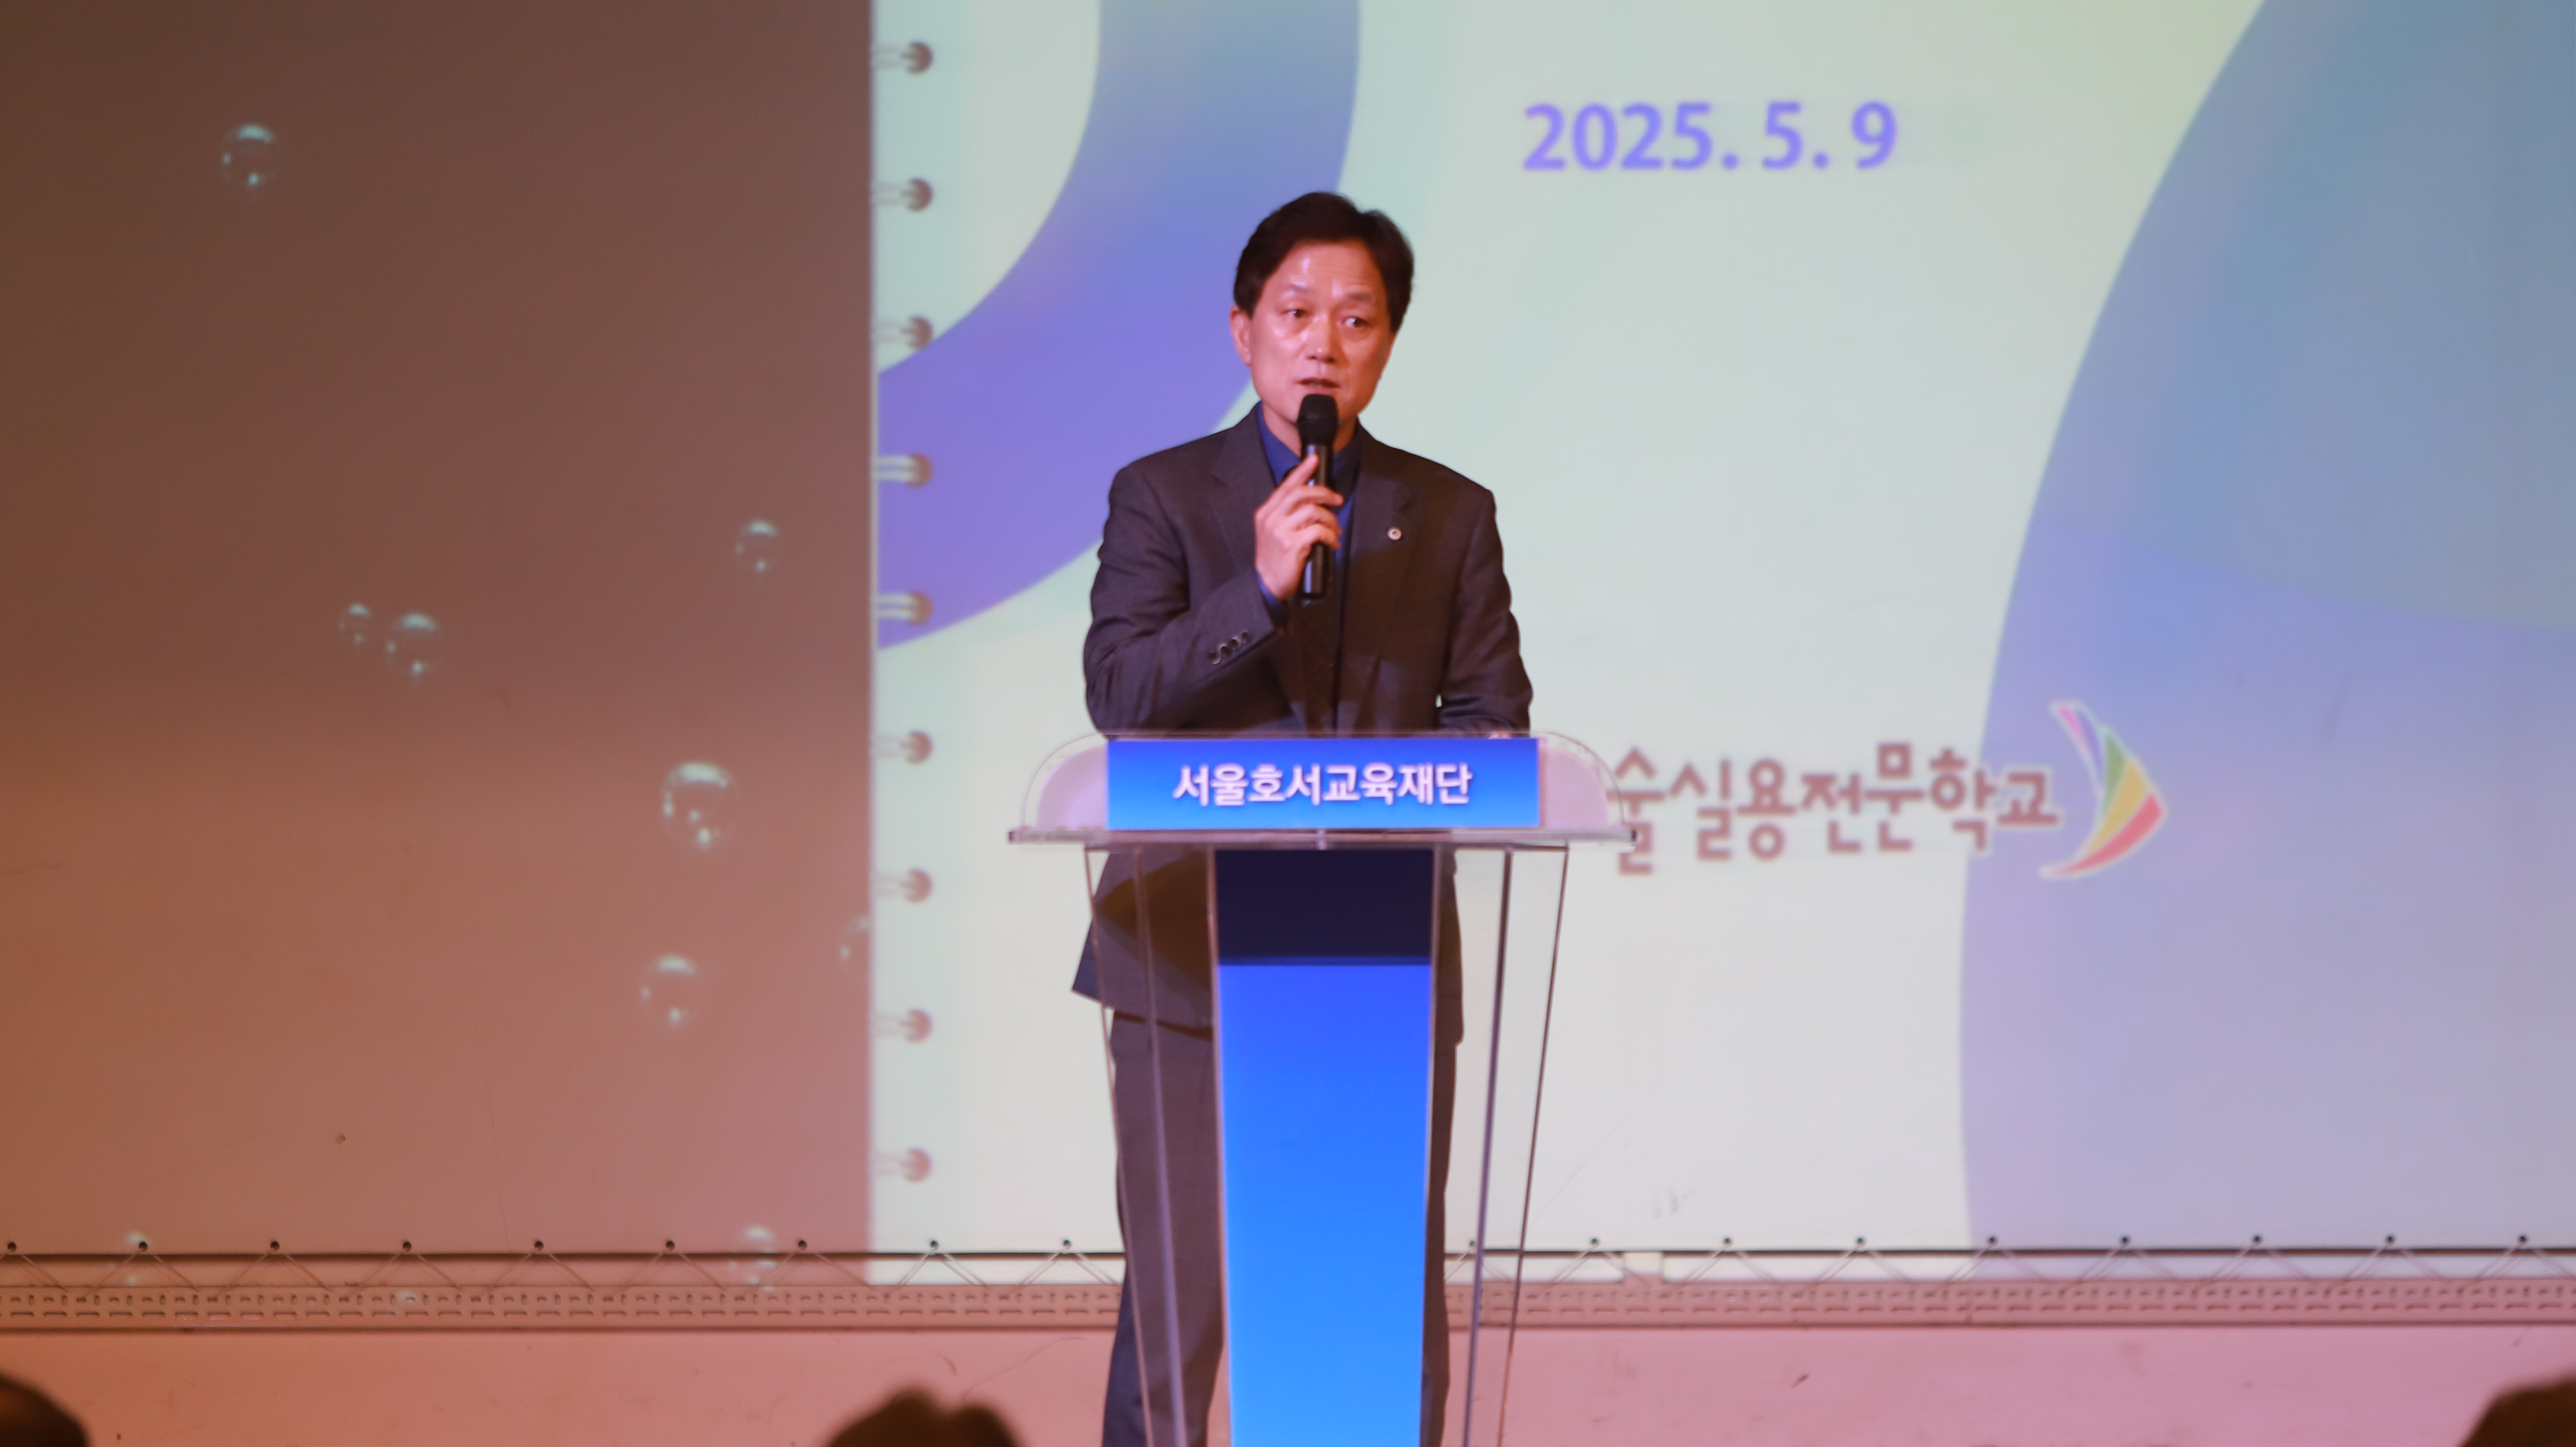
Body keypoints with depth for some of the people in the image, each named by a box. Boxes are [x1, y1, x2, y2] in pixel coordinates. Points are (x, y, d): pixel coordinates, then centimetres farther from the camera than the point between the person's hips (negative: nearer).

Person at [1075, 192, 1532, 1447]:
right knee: (1177, 1293, -4)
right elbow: (1117, 690, -7)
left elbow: (1490, 721, 9)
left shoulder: (1450, 516, 12)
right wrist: (1260, 590, -19)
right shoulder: (1161, 496, 6)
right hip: (1195, 953, -2)